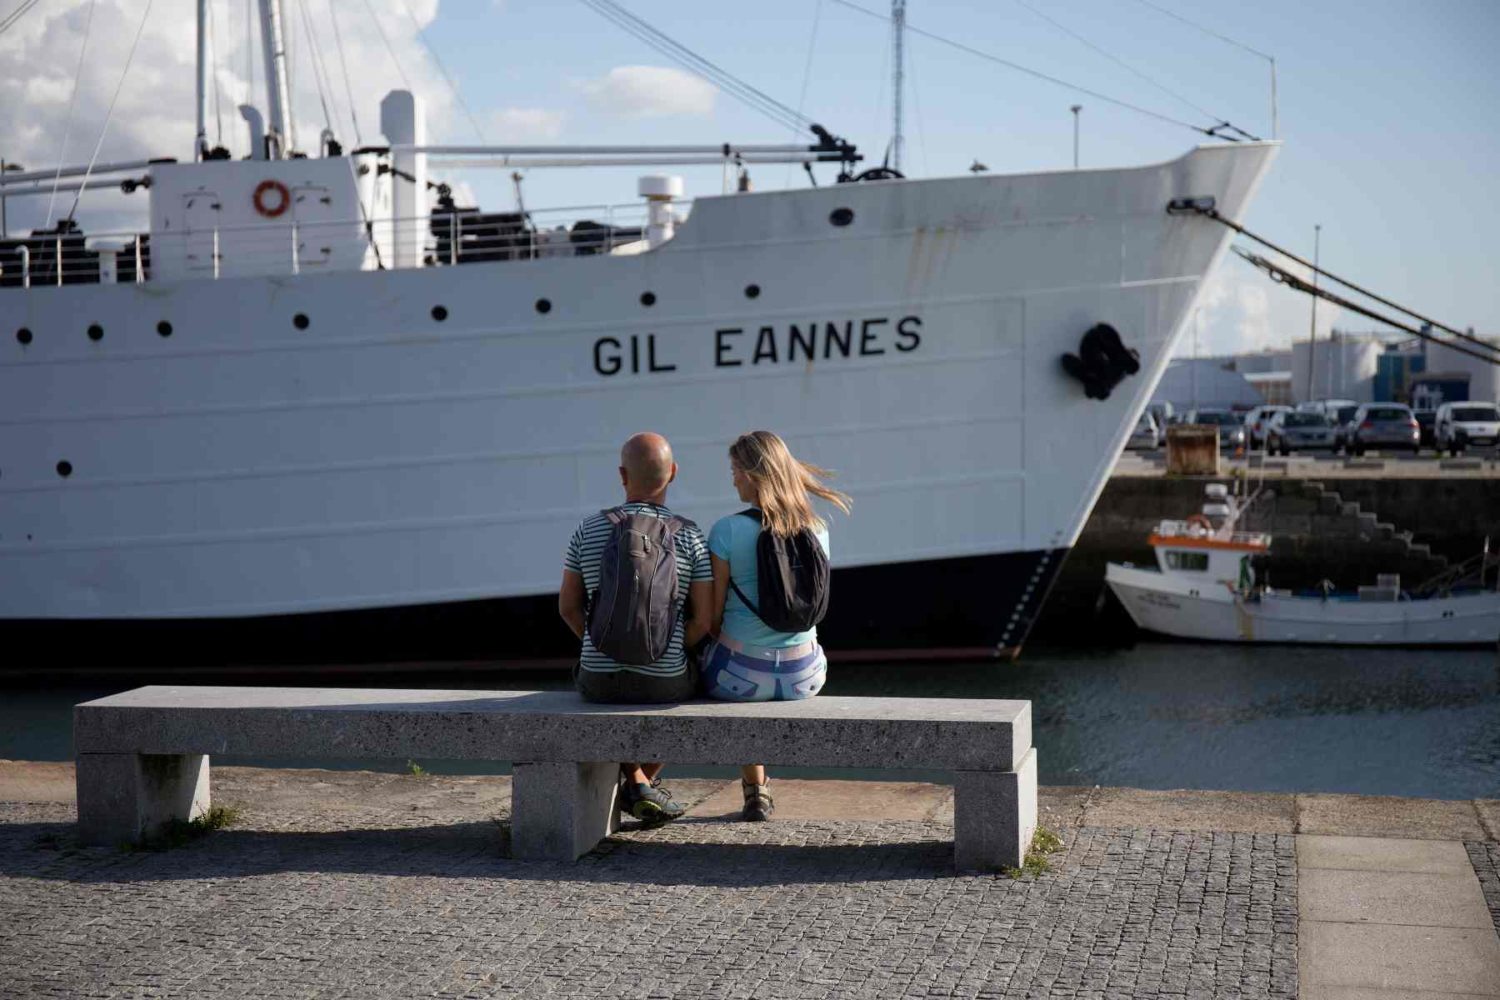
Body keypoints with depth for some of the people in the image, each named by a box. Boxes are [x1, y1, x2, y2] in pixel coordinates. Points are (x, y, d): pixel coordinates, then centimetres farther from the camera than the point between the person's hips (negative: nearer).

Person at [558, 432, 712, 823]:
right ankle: (644, 781, 32)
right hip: (664, 681, -1)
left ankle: (635, 784, 29)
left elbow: (568, 606, 4)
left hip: (600, 678, 1)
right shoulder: (689, 537, -7)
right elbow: (704, 620, -7)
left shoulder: (589, 529, -3)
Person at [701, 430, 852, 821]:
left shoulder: (727, 530, -15)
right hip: (805, 675, 4)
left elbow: (712, 616, -8)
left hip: (742, 673, -4)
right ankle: (756, 788, 49)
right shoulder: (816, 529, -2)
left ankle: (755, 788, 36)